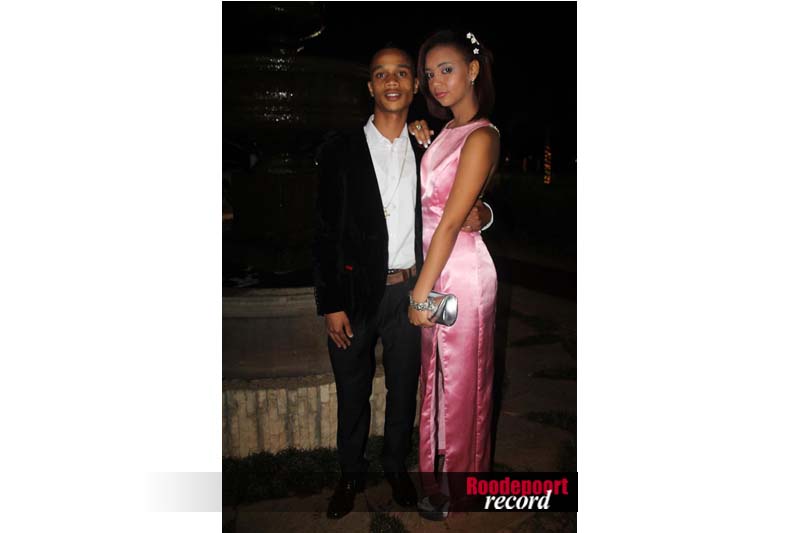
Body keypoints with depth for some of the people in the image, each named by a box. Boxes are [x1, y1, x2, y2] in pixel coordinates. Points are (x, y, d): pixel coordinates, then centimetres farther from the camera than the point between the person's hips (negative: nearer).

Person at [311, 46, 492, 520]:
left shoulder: (426, 152, 5)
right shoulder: (341, 150, -4)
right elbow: (327, 232, -6)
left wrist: (481, 213, -10)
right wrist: (331, 304, -10)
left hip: (409, 292, 2)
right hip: (355, 293, -2)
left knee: (404, 390, 17)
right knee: (352, 394, 14)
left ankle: (397, 467, 40)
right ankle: (351, 474, 37)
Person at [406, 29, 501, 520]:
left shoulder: (481, 137, -15)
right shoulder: (448, 131, 11)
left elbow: (451, 222, -20)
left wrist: (422, 294, -20)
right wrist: (417, 142, 5)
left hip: (460, 273, -8)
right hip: (434, 265, 8)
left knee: (458, 380, 8)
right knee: (438, 373, 19)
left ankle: (455, 486, 29)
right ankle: (439, 466, 40)